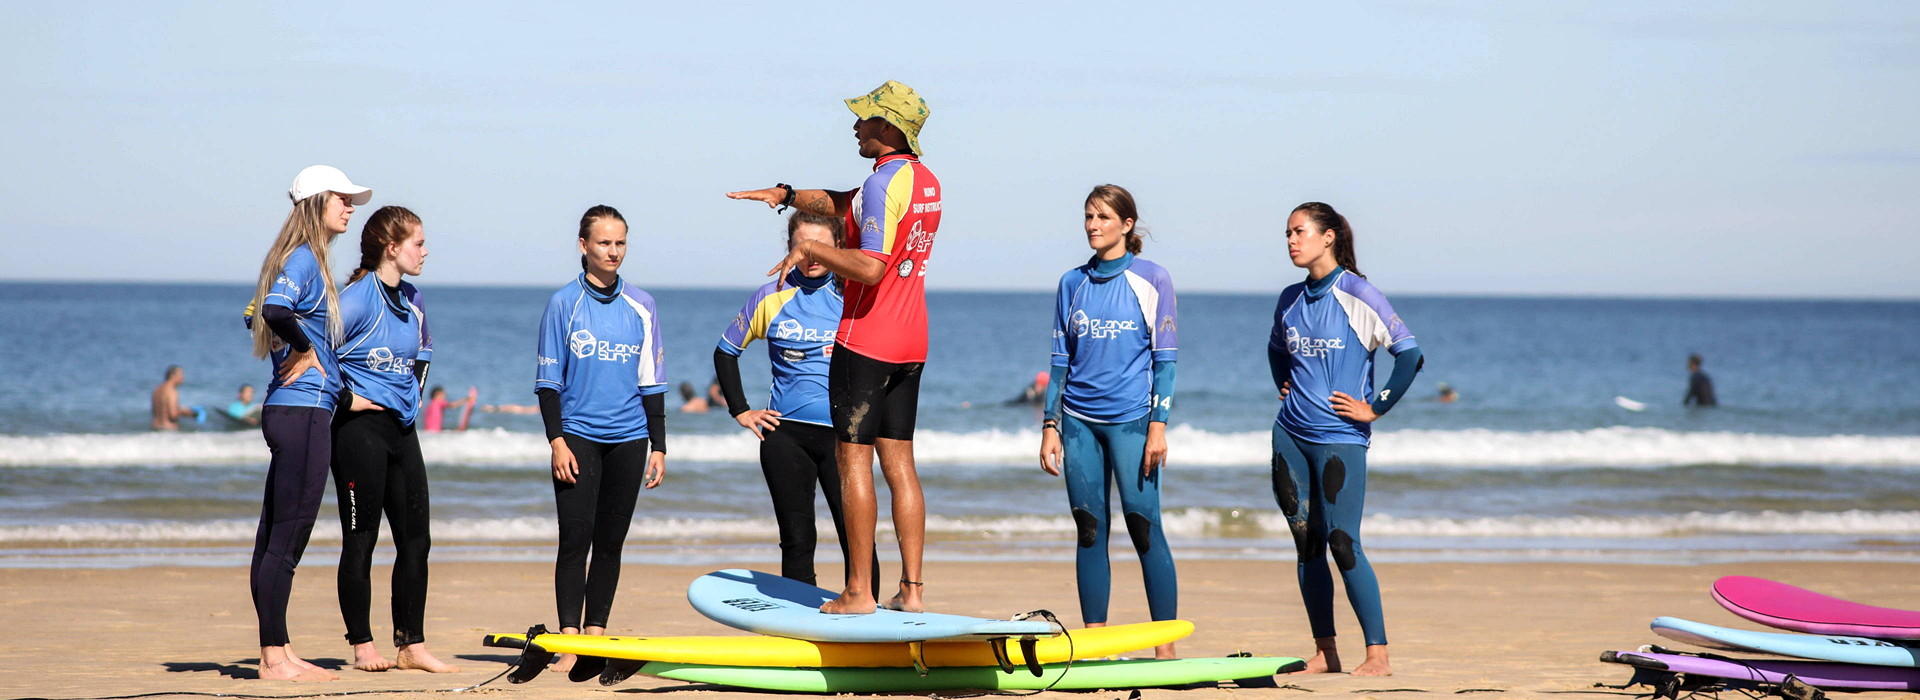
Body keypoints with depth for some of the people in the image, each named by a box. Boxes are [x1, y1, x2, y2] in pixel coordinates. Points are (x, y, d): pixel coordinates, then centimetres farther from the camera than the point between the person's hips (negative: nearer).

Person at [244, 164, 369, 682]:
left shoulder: (309, 259, 17)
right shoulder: (303, 258, -12)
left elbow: (255, 315, 26)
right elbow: (275, 310, -30)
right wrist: (306, 350, -14)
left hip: (294, 411, 10)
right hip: (303, 410, -10)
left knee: (276, 538, 11)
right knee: (285, 539, -7)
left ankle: (277, 653, 17)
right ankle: (274, 658, -5)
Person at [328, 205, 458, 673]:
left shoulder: (411, 300, 12)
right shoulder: (357, 298, -13)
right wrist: (345, 399, -14)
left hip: (402, 425, 8)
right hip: (361, 428, -8)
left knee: (415, 539, 6)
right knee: (361, 540, -1)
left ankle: (412, 646, 12)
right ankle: (362, 648, 5)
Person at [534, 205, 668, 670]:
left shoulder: (641, 306, 7)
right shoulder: (564, 304, 0)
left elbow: (652, 381, 11)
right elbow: (548, 380, 0)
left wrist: (658, 446, 7)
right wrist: (556, 440, -9)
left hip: (628, 439, 3)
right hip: (577, 435, -3)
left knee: (610, 542, 6)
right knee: (575, 540, -8)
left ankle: (596, 635, 13)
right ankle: (569, 642, -8)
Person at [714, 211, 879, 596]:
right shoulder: (772, 297, 5)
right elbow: (725, 351, 15)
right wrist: (741, 411, 10)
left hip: (841, 432, -1)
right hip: (785, 434, 1)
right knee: (797, 539, 5)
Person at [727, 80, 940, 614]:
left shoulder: (884, 183, -16)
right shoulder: (925, 182, 13)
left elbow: (870, 268, -25)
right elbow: (847, 205, 26)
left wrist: (809, 249, -16)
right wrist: (787, 195, 21)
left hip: (865, 340, -8)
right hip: (910, 344, 8)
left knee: (854, 459, -3)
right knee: (899, 463, 9)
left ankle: (858, 591, -3)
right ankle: (912, 588, 6)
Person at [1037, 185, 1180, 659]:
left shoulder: (1151, 280, -1)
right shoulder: (1072, 284, 11)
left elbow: (1165, 360, -3)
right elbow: (1060, 361, 14)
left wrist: (1158, 425, -11)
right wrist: (1050, 426, 7)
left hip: (1130, 420, -4)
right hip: (1079, 422, 4)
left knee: (1144, 527, -7)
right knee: (1089, 530, 5)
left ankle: (1166, 646, -5)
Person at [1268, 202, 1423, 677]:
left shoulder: (1357, 294, -9)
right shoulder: (1291, 300, 10)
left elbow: (1410, 354, -13)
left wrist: (1377, 408, -10)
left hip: (1340, 437, -6)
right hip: (1291, 436, 6)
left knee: (1342, 542, -11)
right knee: (1307, 544, 6)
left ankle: (1378, 654, -7)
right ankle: (1324, 652, 12)